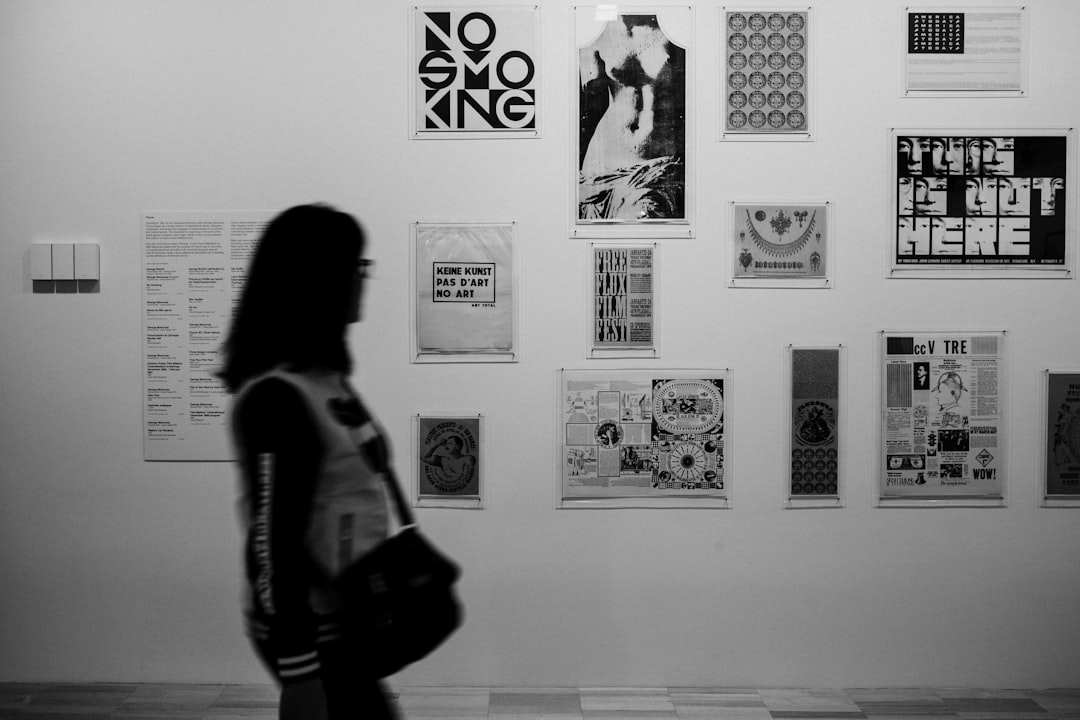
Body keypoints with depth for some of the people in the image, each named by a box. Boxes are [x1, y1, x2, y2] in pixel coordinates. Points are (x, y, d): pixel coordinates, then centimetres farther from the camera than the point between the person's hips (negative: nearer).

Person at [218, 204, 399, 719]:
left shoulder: (325, 376, 7)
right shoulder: (278, 396, -21)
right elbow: (271, 545, -23)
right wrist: (299, 674, -22)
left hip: (340, 621, 9)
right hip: (309, 633, -9)